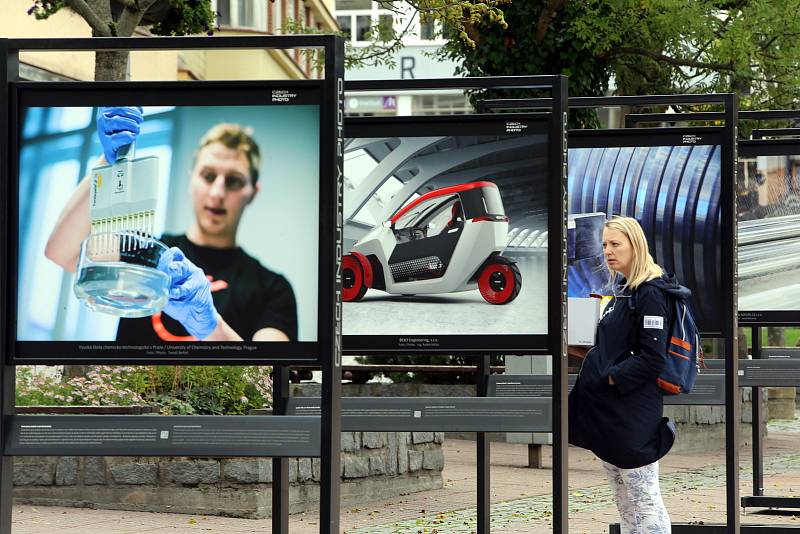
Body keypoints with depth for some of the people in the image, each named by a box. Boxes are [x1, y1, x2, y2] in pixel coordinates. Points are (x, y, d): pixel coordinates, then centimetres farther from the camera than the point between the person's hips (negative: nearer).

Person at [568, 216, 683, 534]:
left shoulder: (650, 294, -13)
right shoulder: (623, 291, 16)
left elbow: (652, 359, -19)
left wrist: (609, 379, -17)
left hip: (633, 415, -10)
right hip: (608, 412, 10)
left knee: (643, 502, -5)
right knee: (624, 503, 14)